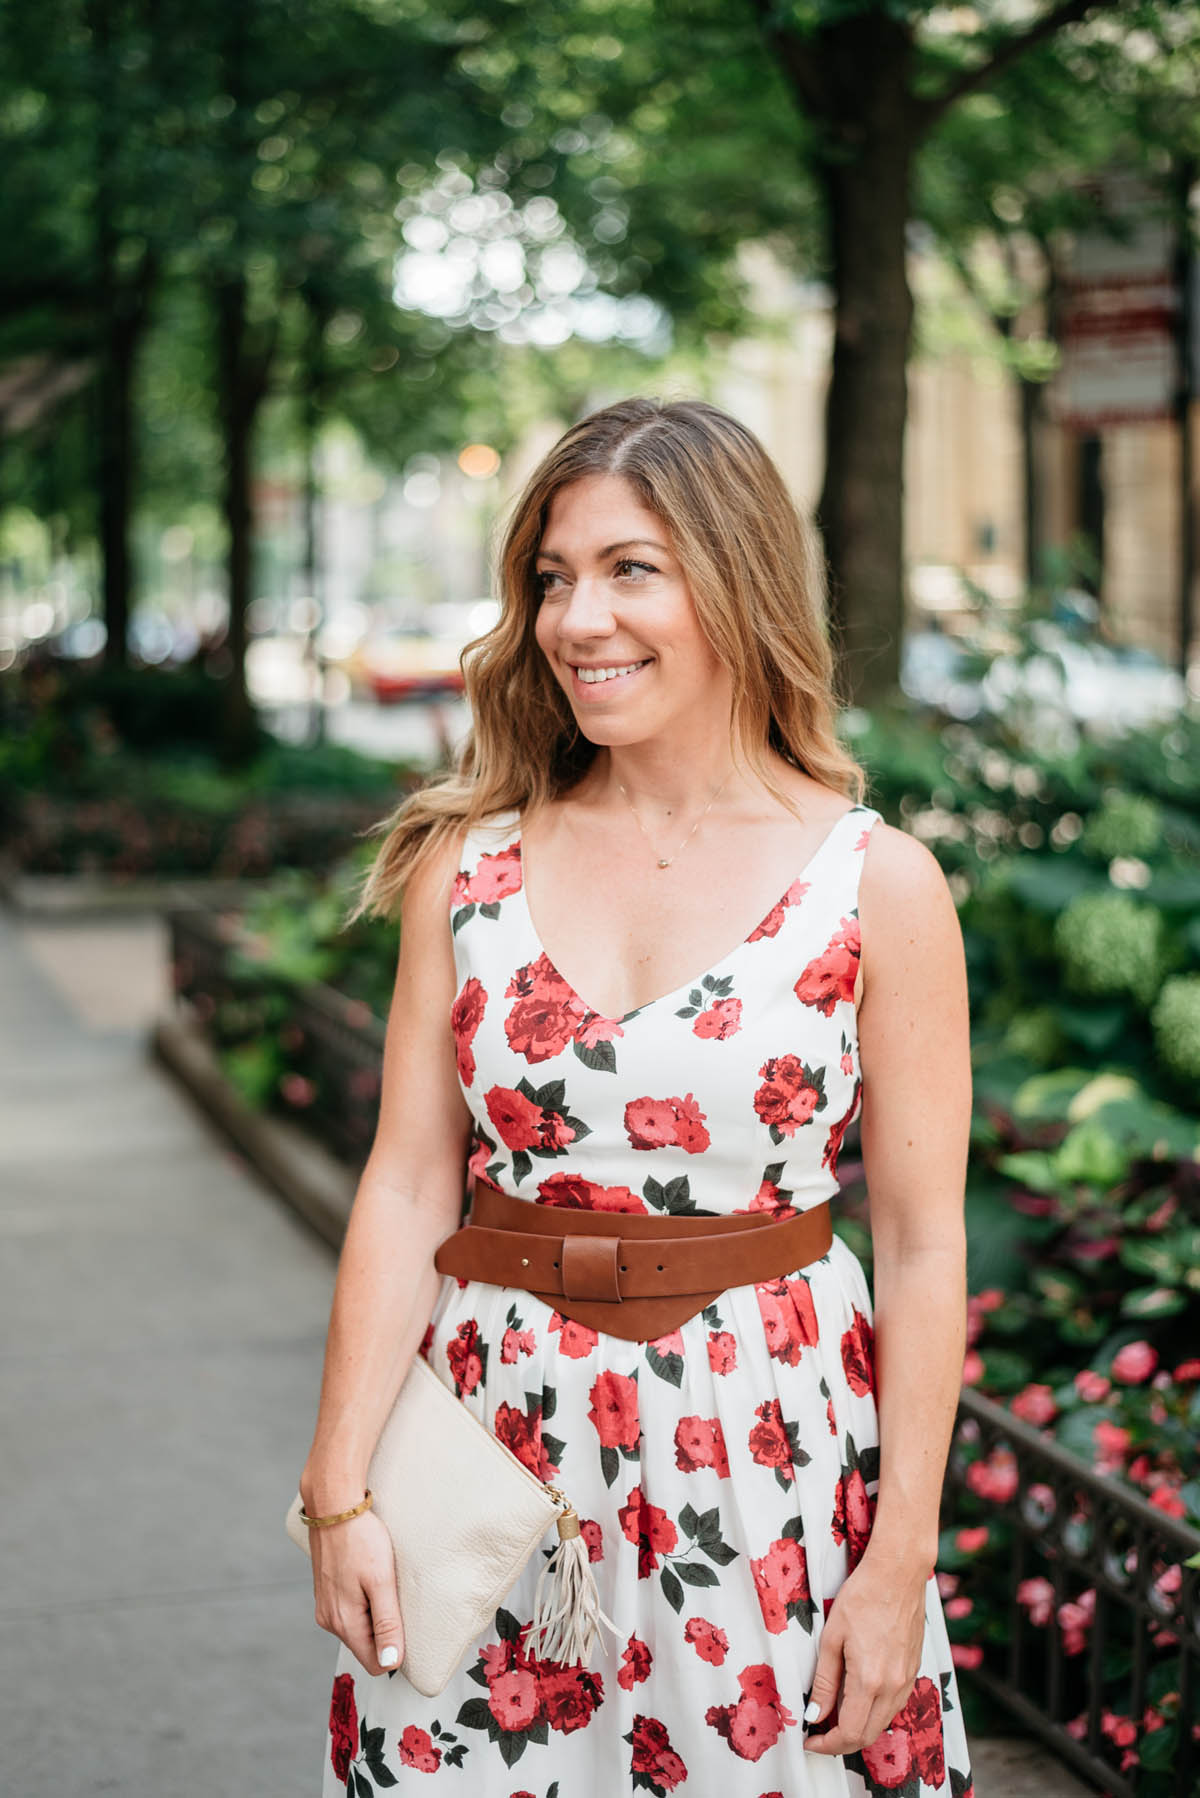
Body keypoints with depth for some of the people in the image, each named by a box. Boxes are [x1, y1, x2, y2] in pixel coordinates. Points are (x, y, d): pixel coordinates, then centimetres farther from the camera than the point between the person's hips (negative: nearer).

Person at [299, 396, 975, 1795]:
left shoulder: (877, 884, -5)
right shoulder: (471, 865, 1)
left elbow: (923, 1243, -4)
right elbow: (407, 1189, 1)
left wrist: (899, 1562, -7)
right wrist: (338, 1493, -3)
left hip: (770, 1452, -2)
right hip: (497, 1444, 2)